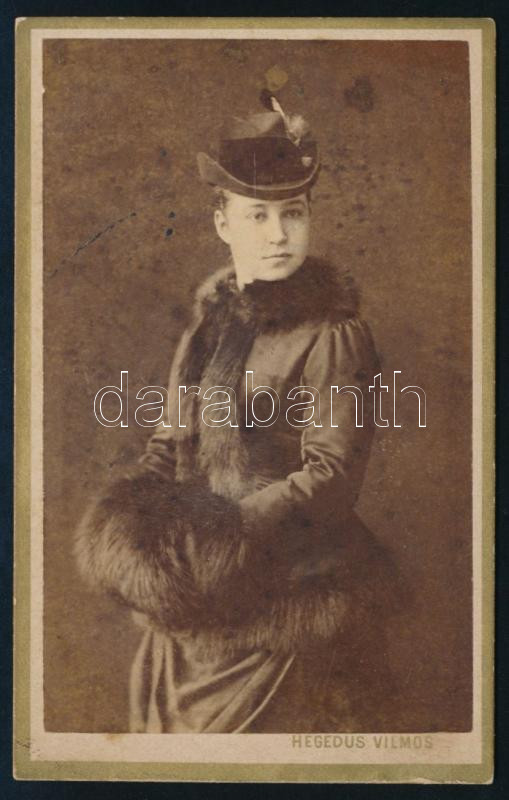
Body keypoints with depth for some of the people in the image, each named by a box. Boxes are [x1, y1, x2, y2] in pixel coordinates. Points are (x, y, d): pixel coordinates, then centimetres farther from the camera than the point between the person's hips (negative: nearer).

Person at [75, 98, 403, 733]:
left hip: (280, 597, -6)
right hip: (195, 589, 6)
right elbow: (170, 442, 9)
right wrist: (131, 512, -11)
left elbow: (332, 473, -16)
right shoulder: (210, 322, 8)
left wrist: (226, 534, -24)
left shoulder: (331, 335, -12)